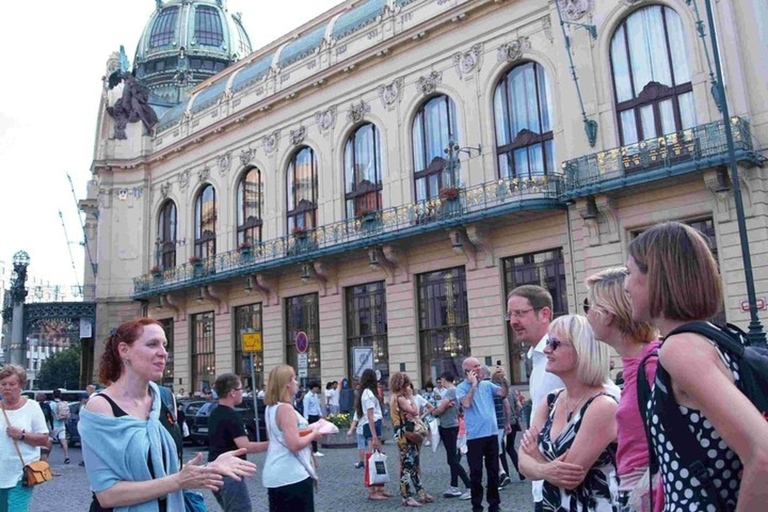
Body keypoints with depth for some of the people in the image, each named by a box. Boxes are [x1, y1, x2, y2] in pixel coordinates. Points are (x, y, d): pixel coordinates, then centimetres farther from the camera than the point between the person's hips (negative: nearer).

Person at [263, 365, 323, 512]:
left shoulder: (271, 408, 9)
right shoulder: (286, 408, -19)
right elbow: (295, 444, -25)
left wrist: (308, 431, 15)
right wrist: (313, 435, -9)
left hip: (275, 475, 9)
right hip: (292, 476, -9)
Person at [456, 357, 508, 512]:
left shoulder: (487, 384, 9)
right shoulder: (461, 388, -4)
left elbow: (503, 393, -1)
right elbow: (466, 403, -21)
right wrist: (473, 384, -18)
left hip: (492, 433, 4)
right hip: (475, 436, -4)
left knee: (493, 471, 12)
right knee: (476, 473, 3)